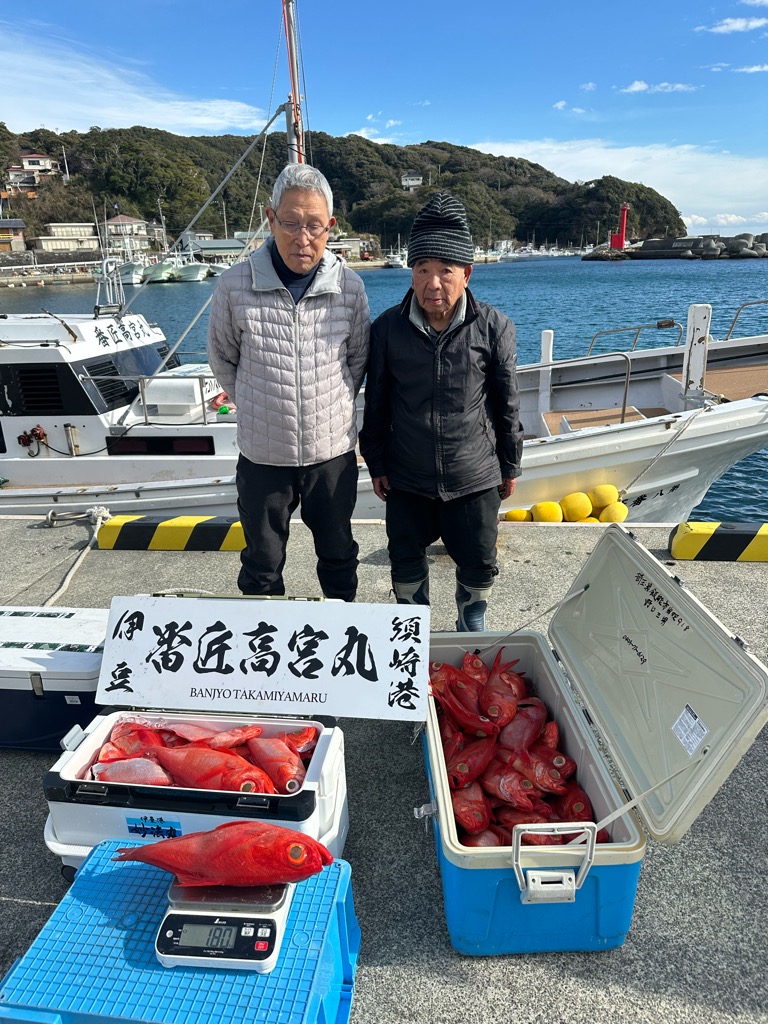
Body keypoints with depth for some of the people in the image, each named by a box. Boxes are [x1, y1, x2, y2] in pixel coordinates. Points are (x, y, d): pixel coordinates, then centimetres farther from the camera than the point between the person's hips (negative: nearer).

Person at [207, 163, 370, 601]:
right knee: (262, 565, 16)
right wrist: (254, 408, 11)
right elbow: (223, 359, 6)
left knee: (338, 555, 20)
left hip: (334, 452, 1)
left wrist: (333, 408, 12)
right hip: (262, 455, -1)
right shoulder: (235, 286, -10)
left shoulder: (349, 287, -6)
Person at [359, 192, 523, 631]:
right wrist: (376, 463, 7)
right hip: (407, 479, 1)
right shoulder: (388, 328, -5)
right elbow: (376, 402, 4)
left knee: (479, 564, 13)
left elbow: (508, 404, 1)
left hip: (475, 478, -1)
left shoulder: (494, 327, -8)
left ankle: (473, 627, 42)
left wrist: (510, 465, 6)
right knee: (406, 562, 15)